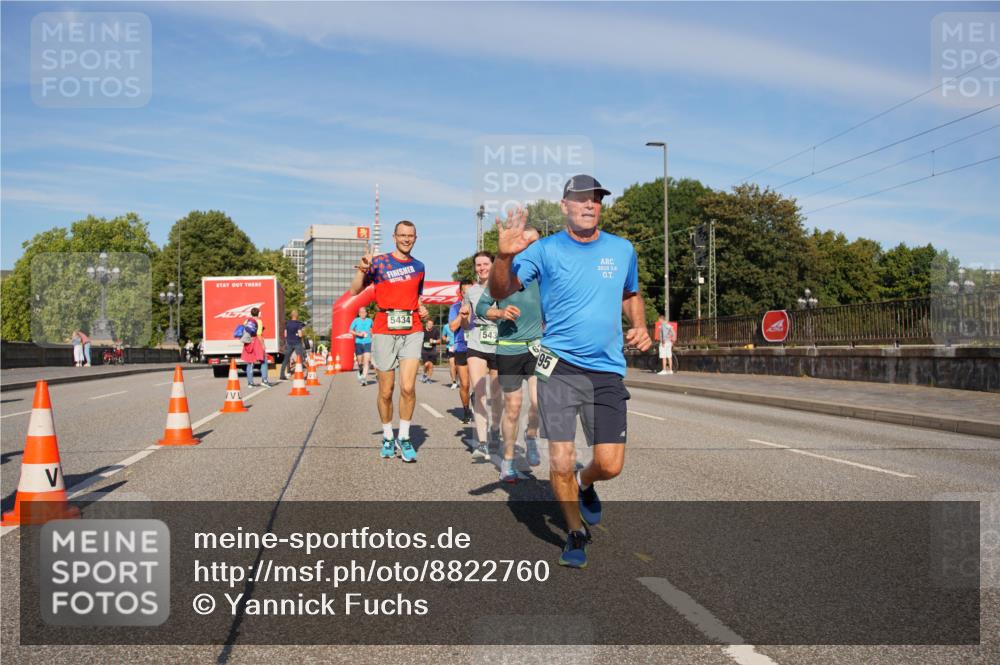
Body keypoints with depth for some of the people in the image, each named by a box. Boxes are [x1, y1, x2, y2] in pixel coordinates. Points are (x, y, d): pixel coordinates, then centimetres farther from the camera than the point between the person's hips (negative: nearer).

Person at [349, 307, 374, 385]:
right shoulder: (356, 321, 2)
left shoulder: (370, 321, 8)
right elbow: (350, 330, -2)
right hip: (358, 343, 0)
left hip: (367, 343, 0)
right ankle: (360, 371, 41)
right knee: (360, 362, 9)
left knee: (366, 361, -14)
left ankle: (364, 378, -19)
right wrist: (358, 334, -15)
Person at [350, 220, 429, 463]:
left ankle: (404, 438, 5)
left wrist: (422, 310, 8)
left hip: (412, 331, 2)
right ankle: (388, 438, 21)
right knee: (386, 391, 4)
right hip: (384, 331, -2)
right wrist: (362, 269, -22)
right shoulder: (379, 262, 2)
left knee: (408, 388, -11)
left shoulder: (419, 267, 14)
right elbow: (354, 291, -5)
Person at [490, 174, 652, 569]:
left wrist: (639, 327, 6)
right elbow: (501, 292, -14)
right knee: (560, 462, -5)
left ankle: (585, 484, 37)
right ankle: (576, 533, 22)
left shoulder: (623, 250, 8)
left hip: (608, 371, 3)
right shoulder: (545, 250, -3)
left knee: (610, 465, -1)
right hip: (559, 367, -2)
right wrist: (505, 256, -33)